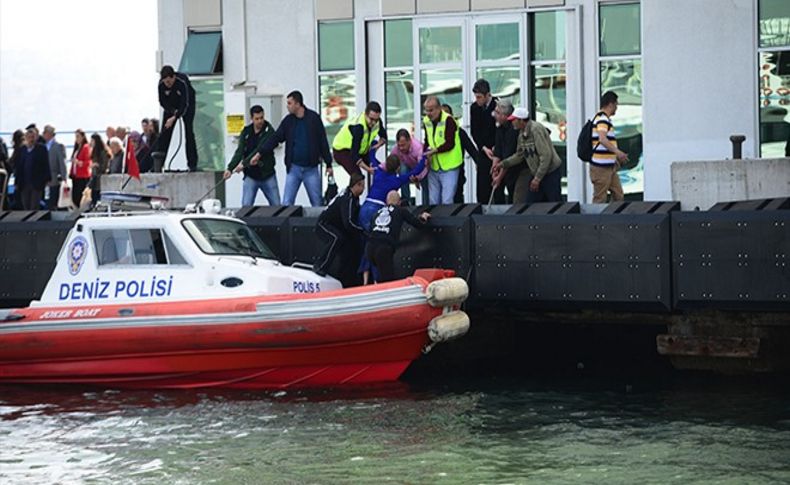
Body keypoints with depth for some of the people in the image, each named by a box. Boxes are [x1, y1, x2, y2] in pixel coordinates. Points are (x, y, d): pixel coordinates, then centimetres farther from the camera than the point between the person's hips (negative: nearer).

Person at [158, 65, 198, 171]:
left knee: (189, 132, -13)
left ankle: (192, 164, -11)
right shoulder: (161, 84, -24)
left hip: (186, 106, -3)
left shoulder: (183, 81, -35)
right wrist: (173, 111, -26)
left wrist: (174, 118, -43)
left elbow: (185, 103, -36)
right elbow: (162, 102, -12)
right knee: (165, 133, -5)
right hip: (171, 107, 3)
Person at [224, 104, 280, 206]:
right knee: (246, 206, -7)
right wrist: (230, 168, -23)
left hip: (267, 175, -2)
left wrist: (244, 163, -28)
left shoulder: (269, 131, -10)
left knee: (276, 206, 4)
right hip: (251, 176, 2)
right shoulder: (246, 132, 0)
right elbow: (240, 151, -8)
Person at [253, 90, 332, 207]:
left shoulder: (314, 118, -6)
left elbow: (323, 142, -4)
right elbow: (275, 138, 3)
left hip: (311, 169, -3)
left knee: (317, 203, 4)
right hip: (293, 168, 3)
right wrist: (260, 153, -6)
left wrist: (328, 164, -4)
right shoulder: (288, 121, 4)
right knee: (287, 203, -1)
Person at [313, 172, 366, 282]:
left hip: (337, 226, 10)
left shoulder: (355, 197, 5)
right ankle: (319, 267, -28)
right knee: (337, 238, -36)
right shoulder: (347, 199, -26)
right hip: (324, 224, -10)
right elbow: (348, 223, -34)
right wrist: (363, 230, -24)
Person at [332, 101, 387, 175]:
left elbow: (383, 137, 7)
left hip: (360, 151, 8)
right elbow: (354, 153, -38)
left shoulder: (377, 122, -14)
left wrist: (378, 144, -14)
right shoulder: (358, 127, -37)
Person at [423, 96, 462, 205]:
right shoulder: (426, 121, 7)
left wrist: (434, 151, -25)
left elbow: (450, 144, -20)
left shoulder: (448, 120, -15)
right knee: (433, 201, 11)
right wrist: (424, 153, -1)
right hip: (434, 167, 7)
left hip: (449, 168, -7)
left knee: (447, 201, -10)